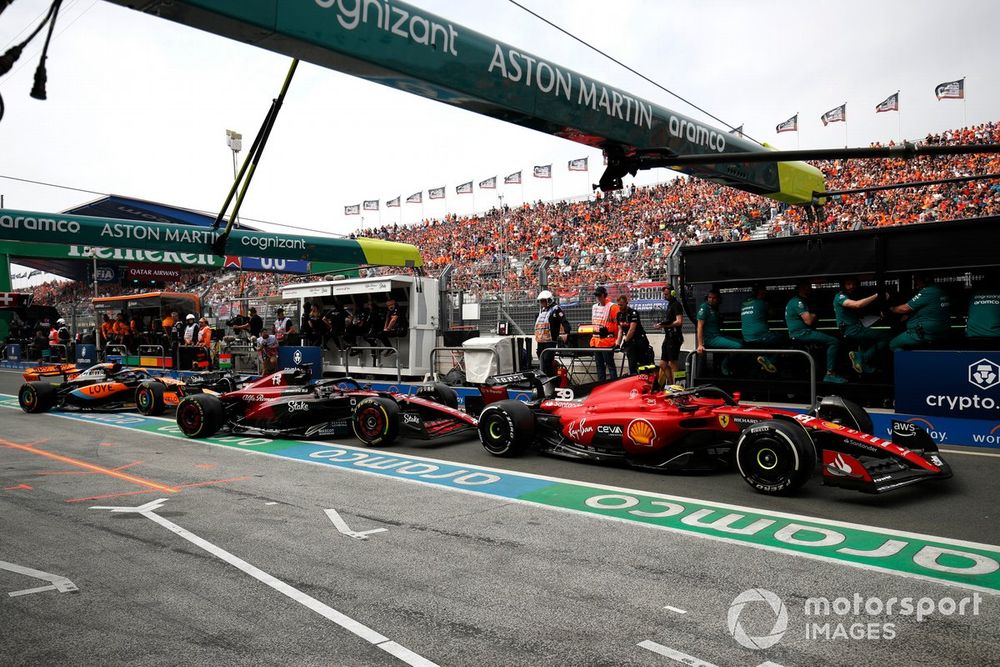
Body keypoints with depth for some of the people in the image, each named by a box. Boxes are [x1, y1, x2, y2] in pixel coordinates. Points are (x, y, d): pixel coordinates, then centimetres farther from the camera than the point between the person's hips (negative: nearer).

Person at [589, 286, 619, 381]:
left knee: (610, 365, -6)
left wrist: (616, 338, -12)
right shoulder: (594, 307, 16)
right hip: (596, 341, 8)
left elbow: (618, 324, -10)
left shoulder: (612, 307, -8)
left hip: (607, 341, -8)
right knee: (599, 365, 13)